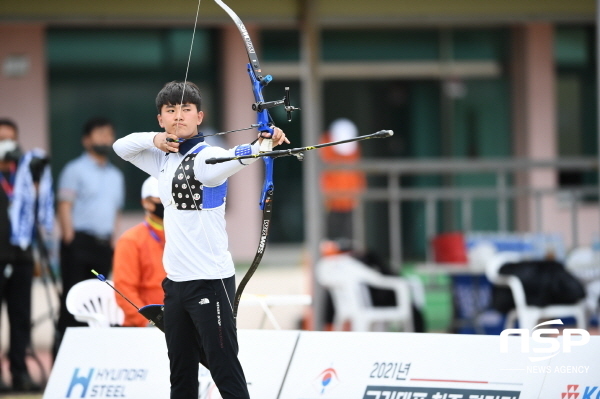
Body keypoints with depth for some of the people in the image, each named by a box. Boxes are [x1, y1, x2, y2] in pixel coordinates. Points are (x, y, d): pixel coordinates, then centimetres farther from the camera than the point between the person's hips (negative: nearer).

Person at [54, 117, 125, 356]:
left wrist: (112, 242, 12)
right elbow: (65, 207, -7)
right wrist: (69, 237, -15)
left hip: (104, 245, 6)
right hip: (80, 240, -6)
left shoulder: (116, 176, 19)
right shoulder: (75, 170, 0)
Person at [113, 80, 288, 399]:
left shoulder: (205, 158, -12)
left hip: (210, 280, -8)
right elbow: (121, 147, 17)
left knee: (225, 371, -12)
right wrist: (153, 139, -3)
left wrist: (261, 144, -56)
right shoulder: (165, 158, 13)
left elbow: (231, 158, -33)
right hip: (176, 279, 8)